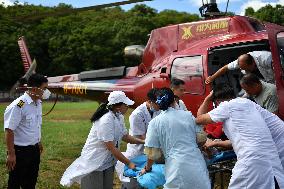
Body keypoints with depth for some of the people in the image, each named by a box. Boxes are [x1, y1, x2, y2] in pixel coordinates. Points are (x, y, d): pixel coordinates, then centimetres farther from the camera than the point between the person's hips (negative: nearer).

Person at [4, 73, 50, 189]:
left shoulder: (38, 103, 4)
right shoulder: (18, 106, -23)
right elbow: (9, 130, -22)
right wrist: (11, 154, -21)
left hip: (34, 149, 8)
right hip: (20, 151, -8)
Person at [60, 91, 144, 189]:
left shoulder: (119, 117, 1)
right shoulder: (106, 121, -26)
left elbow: (124, 136, 15)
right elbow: (112, 148, -26)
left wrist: (142, 141, 5)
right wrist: (129, 163, -20)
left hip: (108, 162, 8)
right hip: (94, 162, -8)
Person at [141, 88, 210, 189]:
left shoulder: (155, 122, 0)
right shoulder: (188, 115, 8)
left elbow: (152, 153, 2)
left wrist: (147, 168, 19)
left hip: (178, 168, -2)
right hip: (197, 164, 3)